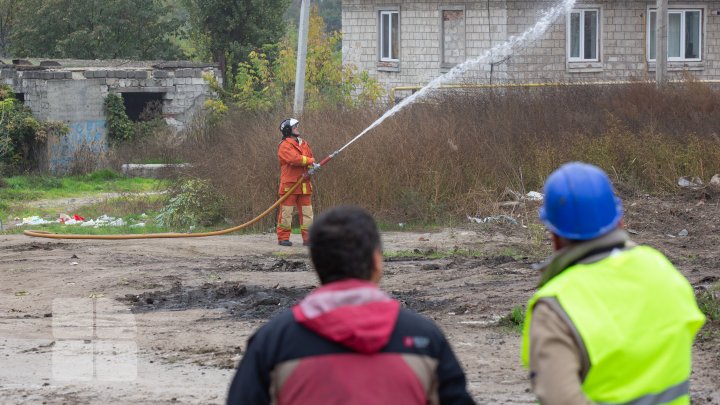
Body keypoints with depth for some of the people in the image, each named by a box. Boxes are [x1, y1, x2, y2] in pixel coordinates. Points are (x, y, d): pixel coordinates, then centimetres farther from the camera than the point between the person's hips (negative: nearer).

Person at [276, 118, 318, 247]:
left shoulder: (304, 144, 17)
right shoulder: (284, 146, -7)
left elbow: (310, 157, 15)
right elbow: (294, 158, -21)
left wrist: (311, 168, -7)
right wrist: (310, 161, -15)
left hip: (304, 184, 7)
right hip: (289, 183, -7)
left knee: (307, 212, 5)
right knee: (286, 211, -4)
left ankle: (307, 237, 9)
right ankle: (283, 238, 1)